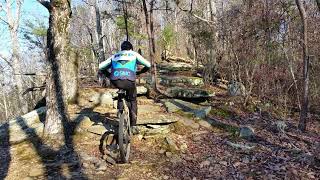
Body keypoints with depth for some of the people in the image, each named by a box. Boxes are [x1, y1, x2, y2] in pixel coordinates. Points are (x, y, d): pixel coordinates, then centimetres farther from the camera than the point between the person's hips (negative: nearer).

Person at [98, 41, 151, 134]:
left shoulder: (114, 56, 29)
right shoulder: (134, 54, 25)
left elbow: (100, 68, 25)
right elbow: (148, 65, 20)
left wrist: (109, 75, 38)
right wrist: (139, 72, 36)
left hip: (115, 81, 2)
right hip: (129, 80, -1)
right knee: (133, 101, 24)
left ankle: (120, 106, 33)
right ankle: (133, 126, 24)